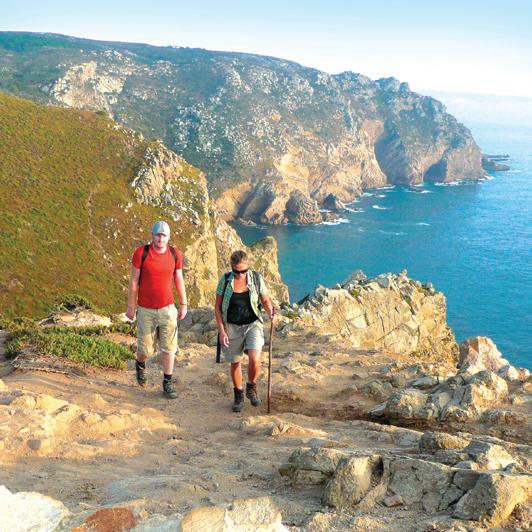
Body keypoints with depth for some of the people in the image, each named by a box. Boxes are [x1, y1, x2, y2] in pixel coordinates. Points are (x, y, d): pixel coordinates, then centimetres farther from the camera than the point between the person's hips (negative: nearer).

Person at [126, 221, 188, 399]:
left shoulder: (175, 254, -7)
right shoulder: (141, 253, -15)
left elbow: (179, 280, 4)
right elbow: (134, 281, -8)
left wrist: (184, 305, 6)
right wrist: (130, 307, -4)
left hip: (167, 309, 2)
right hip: (146, 311, -1)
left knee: (169, 348, 2)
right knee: (146, 349, 9)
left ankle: (167, 384, 18)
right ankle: (140, 364, 45)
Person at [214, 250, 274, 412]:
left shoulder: (256, 278, -7)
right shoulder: (225, 280, -8)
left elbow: (265, 299, 5)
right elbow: (217, 307, -2)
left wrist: (270, 311, -17)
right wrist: (221, 331, -8)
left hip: (253, 325, -1)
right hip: (232, 327, 1)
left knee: (254, 359, -19)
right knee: (235, 363, 9)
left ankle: (251, 388, 10)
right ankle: (238, 396, 32)